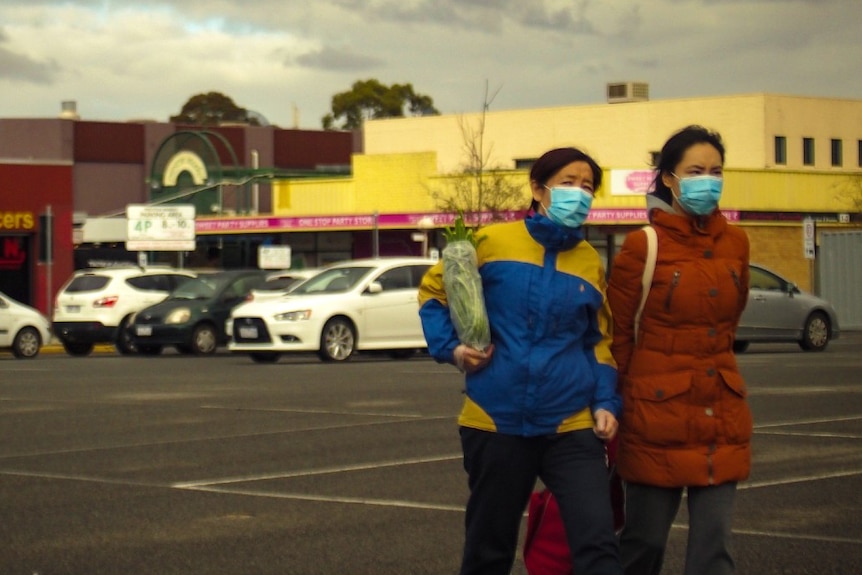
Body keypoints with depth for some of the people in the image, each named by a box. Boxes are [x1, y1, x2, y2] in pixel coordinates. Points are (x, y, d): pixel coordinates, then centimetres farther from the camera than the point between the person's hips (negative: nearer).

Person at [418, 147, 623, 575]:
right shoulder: (493, 242, -3)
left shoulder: (591, 262, 6)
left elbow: (599, 340, 14)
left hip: (572, 426, 1)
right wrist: (451, 348, -5)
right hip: (497, 422, -1)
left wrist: (605, 402, 1)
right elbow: (433, 291, 9)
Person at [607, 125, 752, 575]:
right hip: (658, 417, -4)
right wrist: (616, 404, 1)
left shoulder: (734, 243, 6)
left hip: (721, 418, 4)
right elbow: (617, 335, -2)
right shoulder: (643, 246, -8)